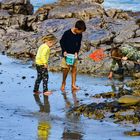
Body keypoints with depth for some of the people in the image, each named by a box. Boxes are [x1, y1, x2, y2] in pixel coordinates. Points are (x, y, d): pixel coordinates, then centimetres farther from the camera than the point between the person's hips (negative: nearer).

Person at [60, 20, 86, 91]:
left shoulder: (79, 35, -2)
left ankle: (73, 85, 1)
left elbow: (79, 44, 8)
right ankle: (63, 83, 15)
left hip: (74, 54, 4)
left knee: (74, 68, -1)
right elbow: (61, 42, -6)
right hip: (66, 53, -4)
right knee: (66, 69, -5)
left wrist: (76, 52, -7)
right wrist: (64, 51, -15)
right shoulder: (67, 33, -16)